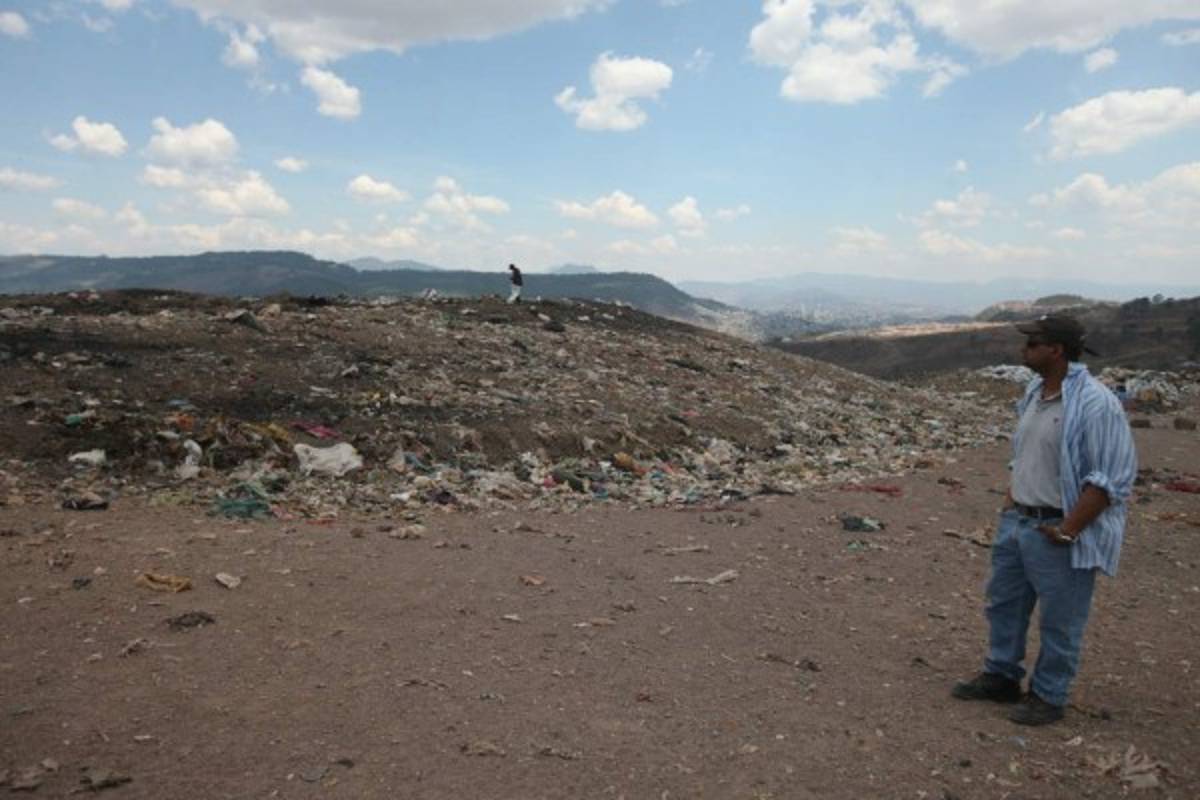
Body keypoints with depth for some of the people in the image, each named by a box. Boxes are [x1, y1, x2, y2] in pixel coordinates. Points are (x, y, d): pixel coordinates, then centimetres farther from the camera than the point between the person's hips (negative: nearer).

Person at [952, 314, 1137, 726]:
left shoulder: (1094, 404, -20)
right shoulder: (1035, 393, 6)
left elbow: (1113, 479, -22)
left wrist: (1066, 532, -20)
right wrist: (1010, 504, 12)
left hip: (1060, 532, -8)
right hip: (1017, 523, 9)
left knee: (1059, 622, 7)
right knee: (1004, 603, 19)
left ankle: (1048, 697, 24)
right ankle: (1000, 677, 36)